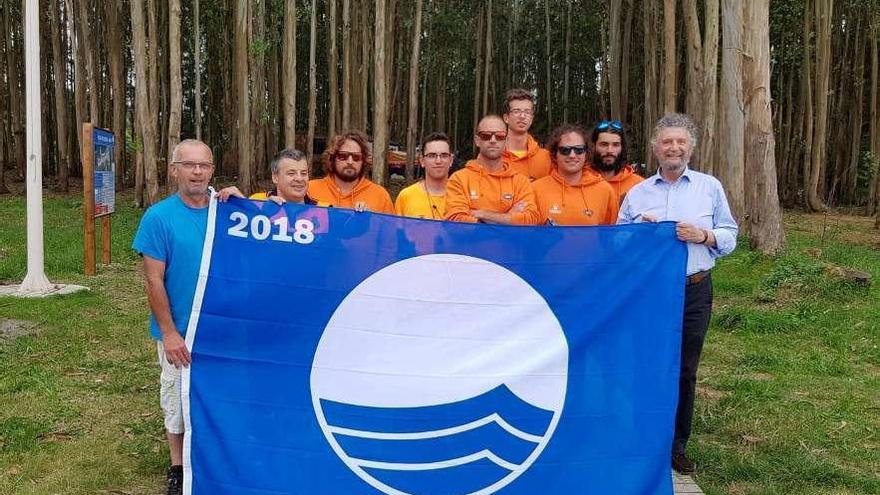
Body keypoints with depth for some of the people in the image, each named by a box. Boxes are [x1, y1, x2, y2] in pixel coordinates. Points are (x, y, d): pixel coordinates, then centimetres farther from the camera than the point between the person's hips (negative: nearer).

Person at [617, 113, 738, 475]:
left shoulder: (710, 187, 8)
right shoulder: (637, 193, 10)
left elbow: (730, 237, 5)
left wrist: (703, 236, -14)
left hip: (694, 291, 0)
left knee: (685, 370, 6)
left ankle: (677, 445, 19)